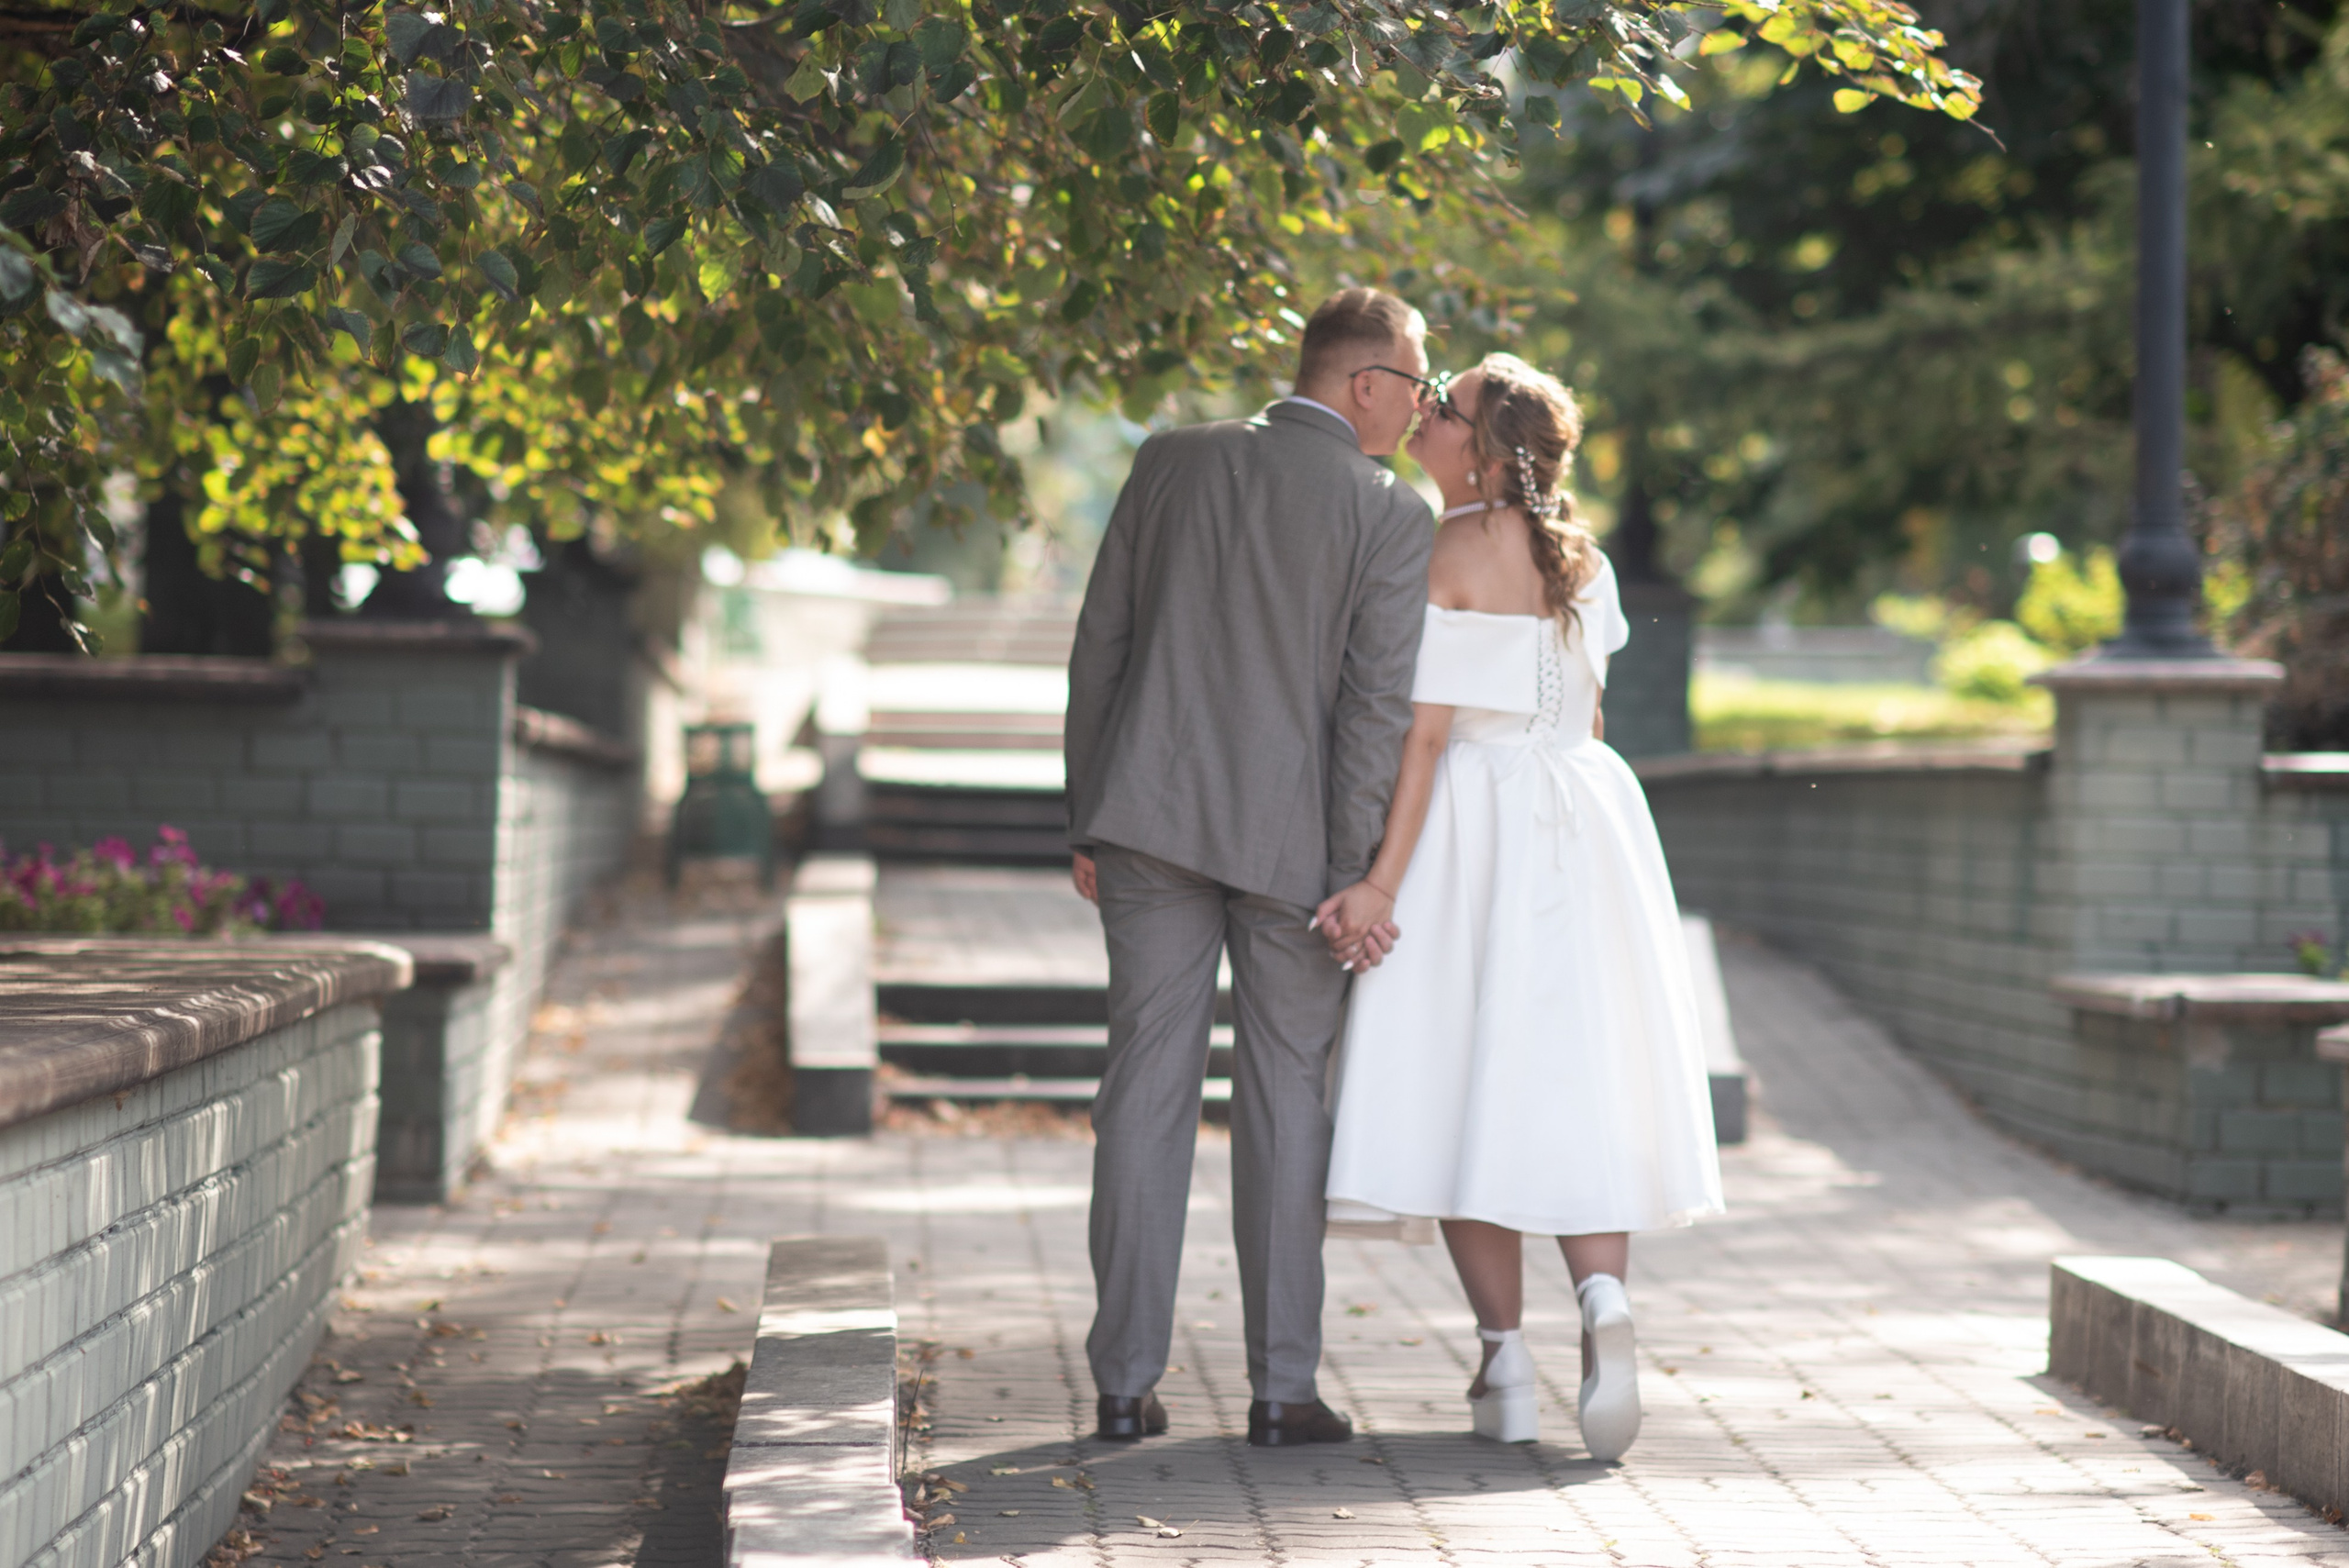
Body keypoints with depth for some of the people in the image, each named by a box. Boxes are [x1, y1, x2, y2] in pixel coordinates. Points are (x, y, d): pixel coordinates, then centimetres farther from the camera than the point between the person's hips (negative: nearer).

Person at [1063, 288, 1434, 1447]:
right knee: (1285, 1102, 6)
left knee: (1146, 1092, 5)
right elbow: (1379, 708, -10)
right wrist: (1351, 878, -7)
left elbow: (1099, 648, 7)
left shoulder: (1171, 463, 6)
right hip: (1289, 831, -3)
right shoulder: (1389, 515, -5)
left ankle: (1125, 1381, 6)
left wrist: (1086, 820, 12)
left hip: (1152, 810, 3)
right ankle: (1281, 1387, 7)